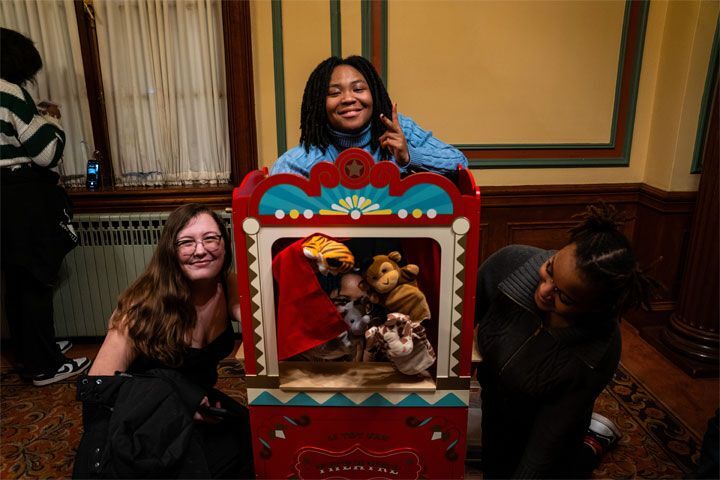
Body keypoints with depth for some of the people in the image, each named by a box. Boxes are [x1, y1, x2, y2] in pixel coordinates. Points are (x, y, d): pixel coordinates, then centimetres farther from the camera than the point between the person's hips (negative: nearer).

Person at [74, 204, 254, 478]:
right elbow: (97, 383, -20)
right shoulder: (148, 302, -22)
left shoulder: (229, 288, -10)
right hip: (141, 421, -2)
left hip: (198, 405, 3)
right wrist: (183, 404, -26)